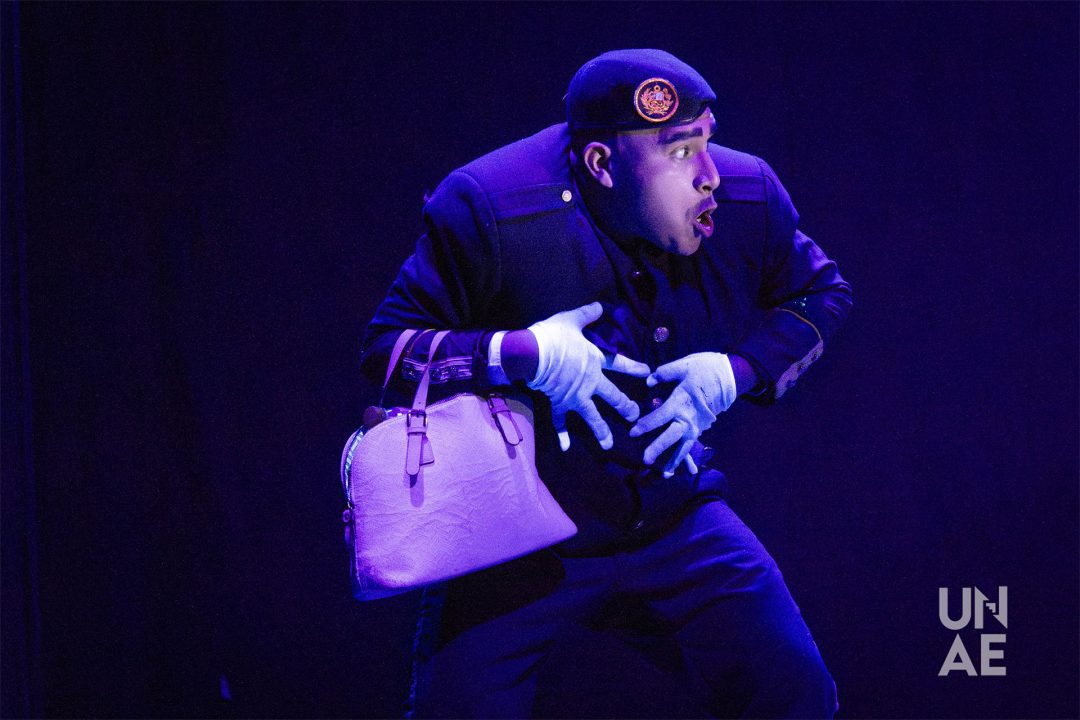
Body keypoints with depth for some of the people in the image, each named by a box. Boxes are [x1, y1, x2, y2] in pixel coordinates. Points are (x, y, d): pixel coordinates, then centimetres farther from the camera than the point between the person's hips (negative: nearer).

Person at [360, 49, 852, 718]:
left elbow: (823, 294, 11)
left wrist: (735, 373, -7)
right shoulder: (492, 211, -19)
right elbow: (385, 344, -11)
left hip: (676, 524, 3)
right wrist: (521, 354, -27)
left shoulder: (747, 199, -8)